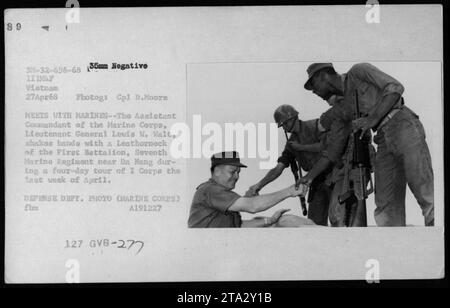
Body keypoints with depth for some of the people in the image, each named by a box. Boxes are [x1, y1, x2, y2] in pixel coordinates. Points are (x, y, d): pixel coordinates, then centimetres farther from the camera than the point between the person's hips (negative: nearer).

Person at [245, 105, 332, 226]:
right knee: (314, 221, 2)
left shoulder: (315, 125, -2)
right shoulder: (291, 144, 13)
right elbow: (278, 168, 7)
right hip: (317, 182, 6)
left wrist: (302, 147, -7)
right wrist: (259, 185, -6)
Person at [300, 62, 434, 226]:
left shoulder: (358, 71, 6)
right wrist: (309, 176, 21)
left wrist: (372, 118, -15)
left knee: (425, 194, -17)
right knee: (387, 207, -4)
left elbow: (396, 87, -6)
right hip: (384, 141, 8)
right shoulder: (345, 106, 23)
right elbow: (333, 149, 25)